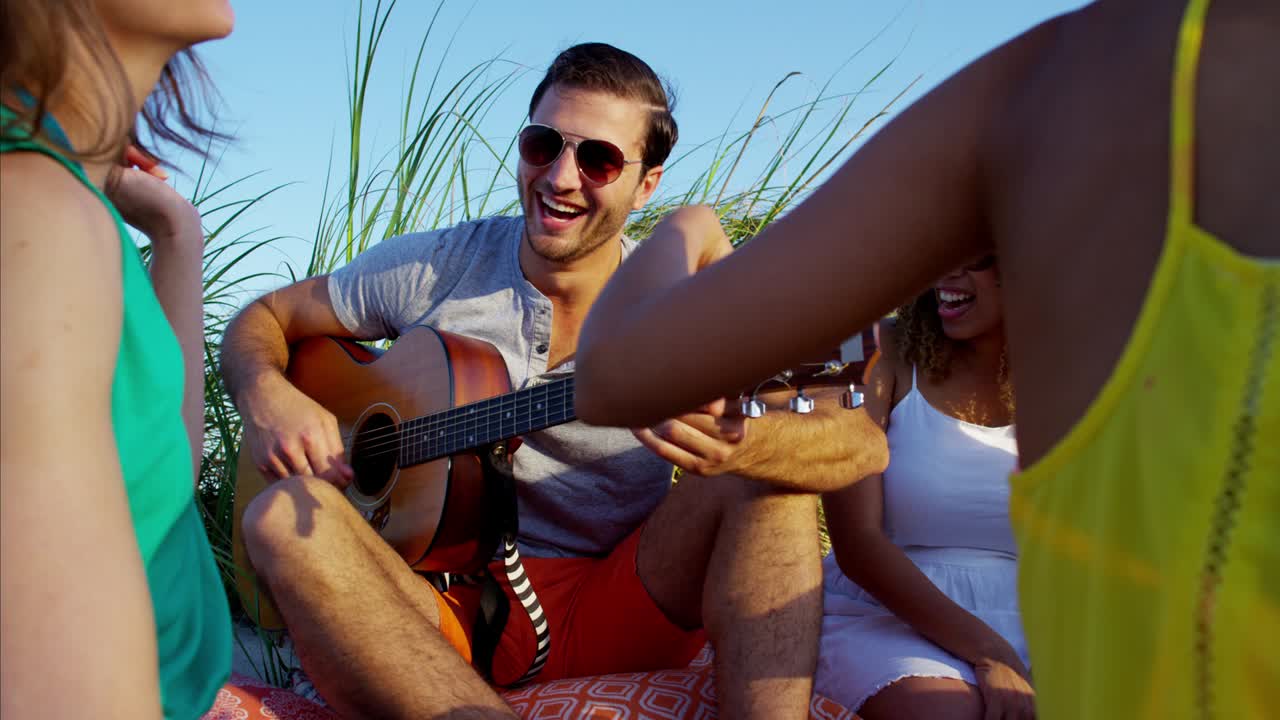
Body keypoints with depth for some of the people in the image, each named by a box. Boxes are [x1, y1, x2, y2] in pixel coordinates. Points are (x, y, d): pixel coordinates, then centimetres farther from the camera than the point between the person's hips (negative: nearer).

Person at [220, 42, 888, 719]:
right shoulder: (431, 269, 1)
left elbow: (866, 442, -16)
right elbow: (262, 319, 12)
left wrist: (736, 443, -39)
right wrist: (266, 395, -13)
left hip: (620, 609, 0)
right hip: (446, 602, 1)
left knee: (771, 474, -22)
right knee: (286, 517, -29)